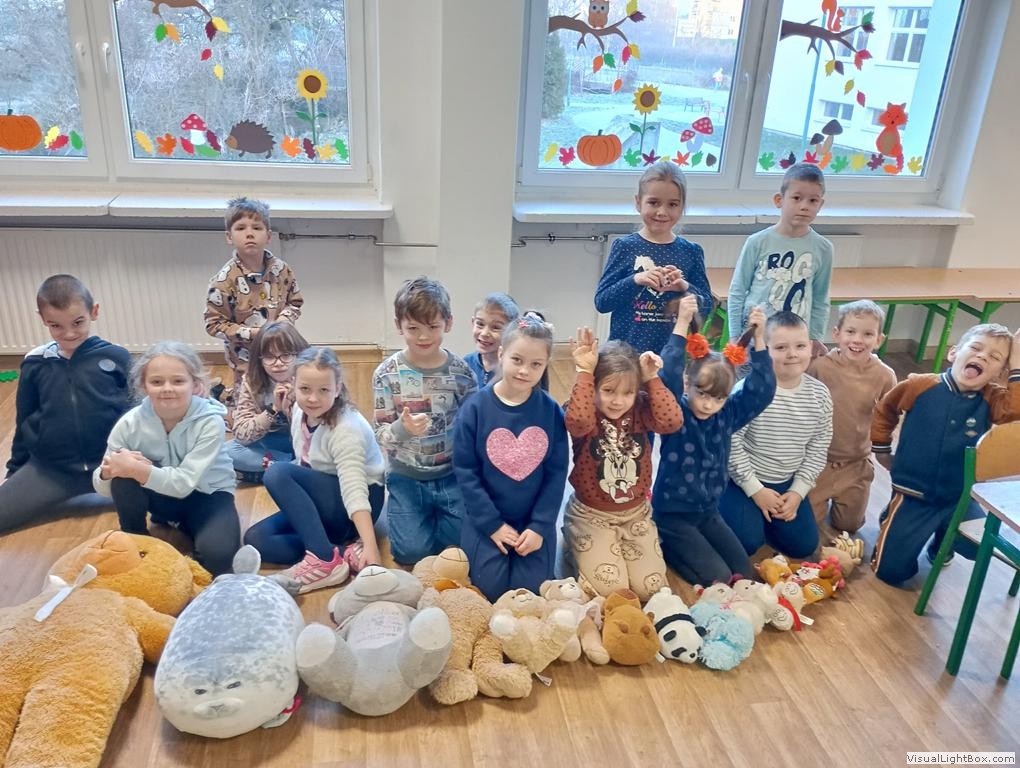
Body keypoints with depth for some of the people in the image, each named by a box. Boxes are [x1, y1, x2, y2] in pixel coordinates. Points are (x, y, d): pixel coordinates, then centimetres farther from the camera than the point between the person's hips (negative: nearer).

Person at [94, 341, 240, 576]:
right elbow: (102, 487, -12)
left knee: (215, 553, -29)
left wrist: (136, 469, -40)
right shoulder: (130, 423, -19)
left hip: (207, 494, -3)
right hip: (161, 495, 3)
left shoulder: (210, 422, -26)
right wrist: (107, 472, -35)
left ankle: (187, 526, 5)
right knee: (123, 476, -26)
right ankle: (135, 540, 0)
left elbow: (184, 483, -29)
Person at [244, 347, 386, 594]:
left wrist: (370, 546, -43)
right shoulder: (301, 411, -1)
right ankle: (344, 553, -19)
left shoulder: (345, 428, -24)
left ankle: (324, 559, -28)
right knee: (255, 538, -11)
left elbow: (354, 489, -35)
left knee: (277, 473, -27)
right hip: (321, 502, 8)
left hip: (350, 509, -8)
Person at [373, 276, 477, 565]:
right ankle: (400, 513, 25)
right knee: (412, 551, -8)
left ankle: (435, 516, 26)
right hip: (406, 477, -1)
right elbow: (381, 436, -9)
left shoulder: (462, 371, -8)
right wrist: (402, 429, -32)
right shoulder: (387, 374, -11)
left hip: (452, 475, 1)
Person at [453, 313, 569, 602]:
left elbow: (557, 473, -4)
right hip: (488, 520, -1)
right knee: (491, 589, -5)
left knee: (530, 591, -2)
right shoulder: (475, 407, -13)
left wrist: (539, 526, -10)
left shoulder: (551, 411, -8)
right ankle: (469, 549, 25)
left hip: (535, 522, 1)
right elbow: (465, 470, -9)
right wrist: (492, 524, -10)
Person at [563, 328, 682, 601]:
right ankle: (578, 551, 15)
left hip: (636, 514, 4)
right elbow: (578, 420, -41)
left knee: (651, 588, -3)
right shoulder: (586, 416, -16)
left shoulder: (641, 411, -7)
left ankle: (622, 551, 26)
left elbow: (672, 421, -26)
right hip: (590, 515, -3)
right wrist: (584, 372, -34)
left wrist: (652, 379, -23)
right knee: (610, 589, -14)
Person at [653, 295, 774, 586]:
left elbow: (761, 389, -8)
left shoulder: (728, 414, -2)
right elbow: (668, 378, -34)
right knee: (718, 578, -11)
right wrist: (681, 325, -39)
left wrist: (758, 340, -18)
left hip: (708, 511, 6)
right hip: (672, 513, -6)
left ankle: (683, 546, 19)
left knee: (743, 571, 3)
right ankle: (667, 546, 9)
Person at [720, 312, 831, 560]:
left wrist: (798, 491, -5)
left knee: (803, 546, 3)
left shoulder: (820, 394, -6)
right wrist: (755, 489, -16)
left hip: (786, 484, 5)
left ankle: (764, 515, 26)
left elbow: (818, 450, 3)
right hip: (743, 480, -5)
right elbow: (730, 443, -19)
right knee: (747, 542, -19)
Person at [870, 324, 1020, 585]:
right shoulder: (920, 385, -10)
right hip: (914, 494, -2)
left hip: (959, 498, 2)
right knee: (891, 572, -3)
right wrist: (881, 450, 11)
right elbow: (885, 411, 7)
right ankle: (892, 520, 29)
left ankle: (942, 537, 16)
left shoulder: (991, 398, -6)